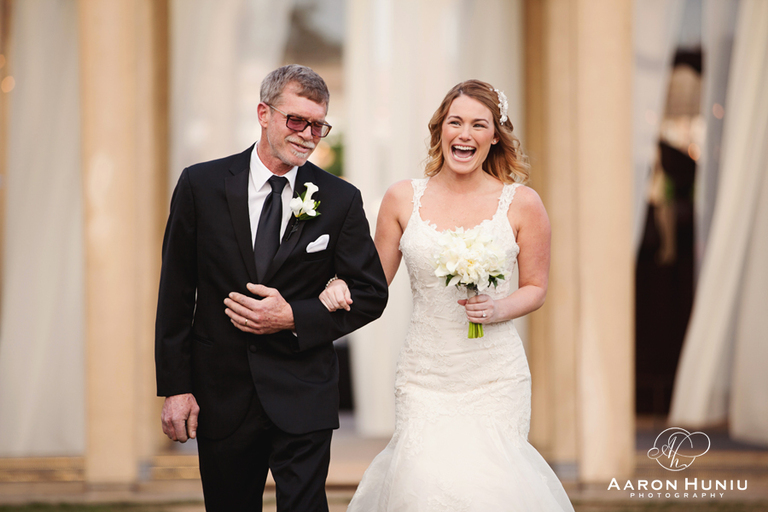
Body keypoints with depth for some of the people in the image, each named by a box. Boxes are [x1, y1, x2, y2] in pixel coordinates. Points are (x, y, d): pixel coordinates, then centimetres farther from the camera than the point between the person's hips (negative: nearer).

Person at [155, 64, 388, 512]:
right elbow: (176, 293, 1)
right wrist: (176, 387, -3)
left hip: (303, 396, -1)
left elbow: (371, 294, 2)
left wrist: (293, 317, -13)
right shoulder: (202, 185, -2)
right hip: (221, 397, 1)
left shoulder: (340, 200, -1)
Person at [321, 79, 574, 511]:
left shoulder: (521, 204, 0)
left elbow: (536, 288, 8)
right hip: (425, 374, 1)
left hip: (494, 375, -1)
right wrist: (342, 290, -11)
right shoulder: (403, 199, 4)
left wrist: (498, 309, -11)